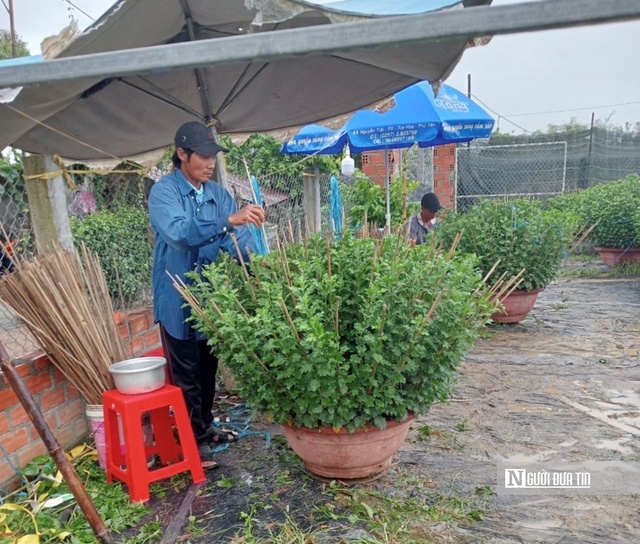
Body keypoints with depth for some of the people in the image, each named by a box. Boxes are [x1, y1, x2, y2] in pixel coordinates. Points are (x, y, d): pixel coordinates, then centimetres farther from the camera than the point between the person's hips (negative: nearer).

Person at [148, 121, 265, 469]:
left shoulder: (219, 194, 4)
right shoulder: (164, 192, -13)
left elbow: (237, 239, -3)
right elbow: (178, 233, -33)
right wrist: (229, 219, -43)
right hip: (178, 301, -6)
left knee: (208, 370, 20)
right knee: (186, 375, 6)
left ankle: (206, 427, 38)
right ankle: (196, 440, 21)